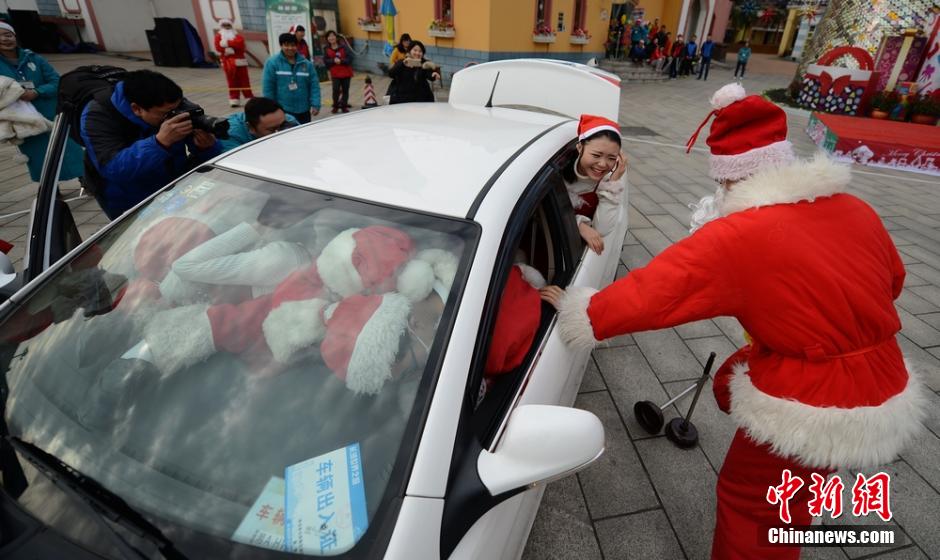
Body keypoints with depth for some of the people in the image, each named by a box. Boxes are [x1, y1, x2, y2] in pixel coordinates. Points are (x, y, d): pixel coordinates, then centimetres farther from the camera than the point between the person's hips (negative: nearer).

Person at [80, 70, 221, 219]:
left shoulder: (176, 106, -12)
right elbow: (111, 169, -36)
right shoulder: (98, 115, -22)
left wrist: (208, 147, -33)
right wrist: (161, 141, -46)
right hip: (131, 202, -4)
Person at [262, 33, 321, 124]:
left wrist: (315, 104, -8)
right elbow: (268, 87, -5)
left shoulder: (306, 64, 4)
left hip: (303, 110, 3)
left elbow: (314, 85, 2)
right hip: (282, 110, -3)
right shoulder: (272, 63, -4)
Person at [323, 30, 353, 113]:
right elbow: (325, 60, -2)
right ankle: (335, 106, 10)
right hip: (335, 73, 0)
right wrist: (333, 60, -19)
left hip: (346, 72, 0)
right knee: (336, 89, -10)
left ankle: (344, 106, 20)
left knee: (345, 90, 6)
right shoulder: (327, 49, 2)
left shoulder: (343, 47, -4)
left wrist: (341, 61, -22)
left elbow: (349, 58, -9)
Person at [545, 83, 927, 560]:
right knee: (732, 385, 27)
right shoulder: (858, 211, 0)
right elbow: (892, 283, 16)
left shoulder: (735, 238, -22)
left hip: (813, 408, -8)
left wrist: (577, 311, -8)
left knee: (747, 499, 12)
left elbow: (648, 292, -21)